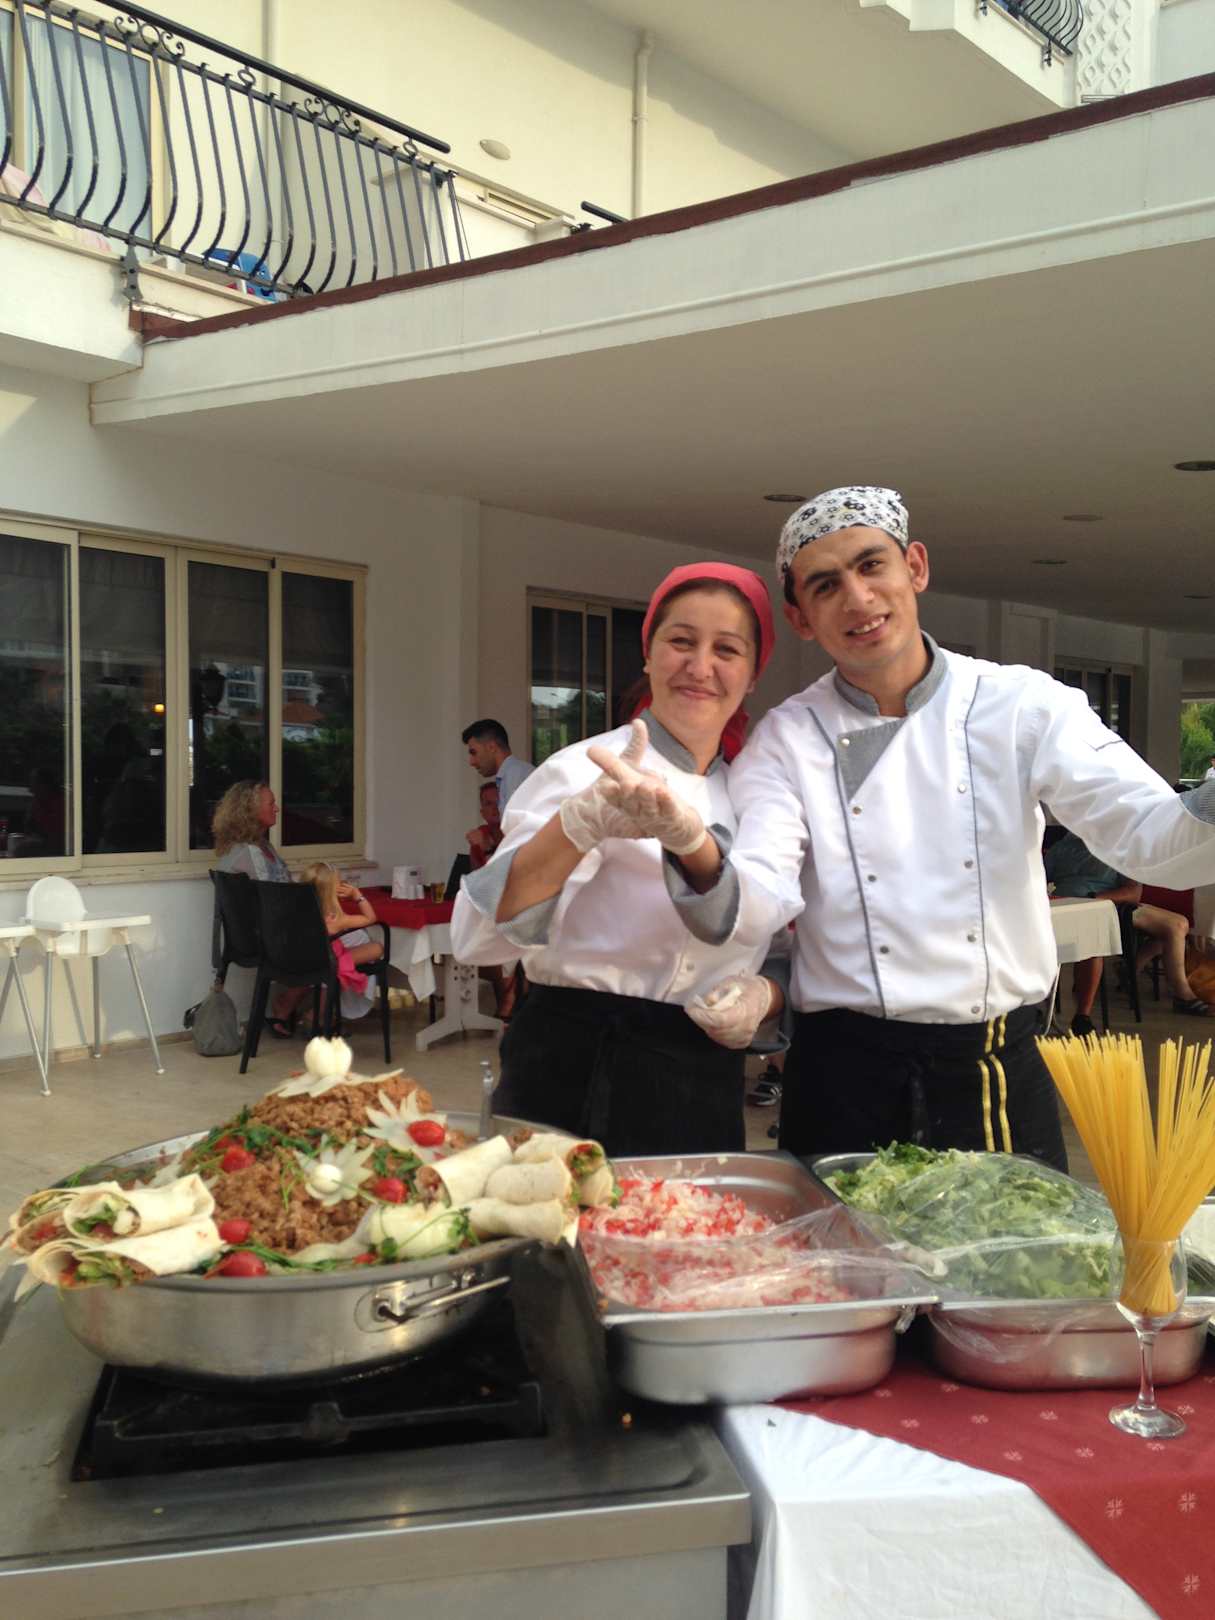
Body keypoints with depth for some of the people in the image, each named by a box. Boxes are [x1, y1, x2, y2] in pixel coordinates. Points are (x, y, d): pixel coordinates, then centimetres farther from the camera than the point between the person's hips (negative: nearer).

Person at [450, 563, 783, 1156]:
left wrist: (763, 994, -6)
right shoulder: (587, 770, -9)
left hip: (707, 1097, 6)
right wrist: (582, 825, -38)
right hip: (577, 1085, -5)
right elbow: (479, 935, -23)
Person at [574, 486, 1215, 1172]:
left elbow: (1152, 838, -12)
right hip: (848, 1078, 0)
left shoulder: (1022, 704, -2)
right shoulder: (787, 739, -1)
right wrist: (693, 845, -35)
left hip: (998, 1065, 1)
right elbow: (754, 905, -14)